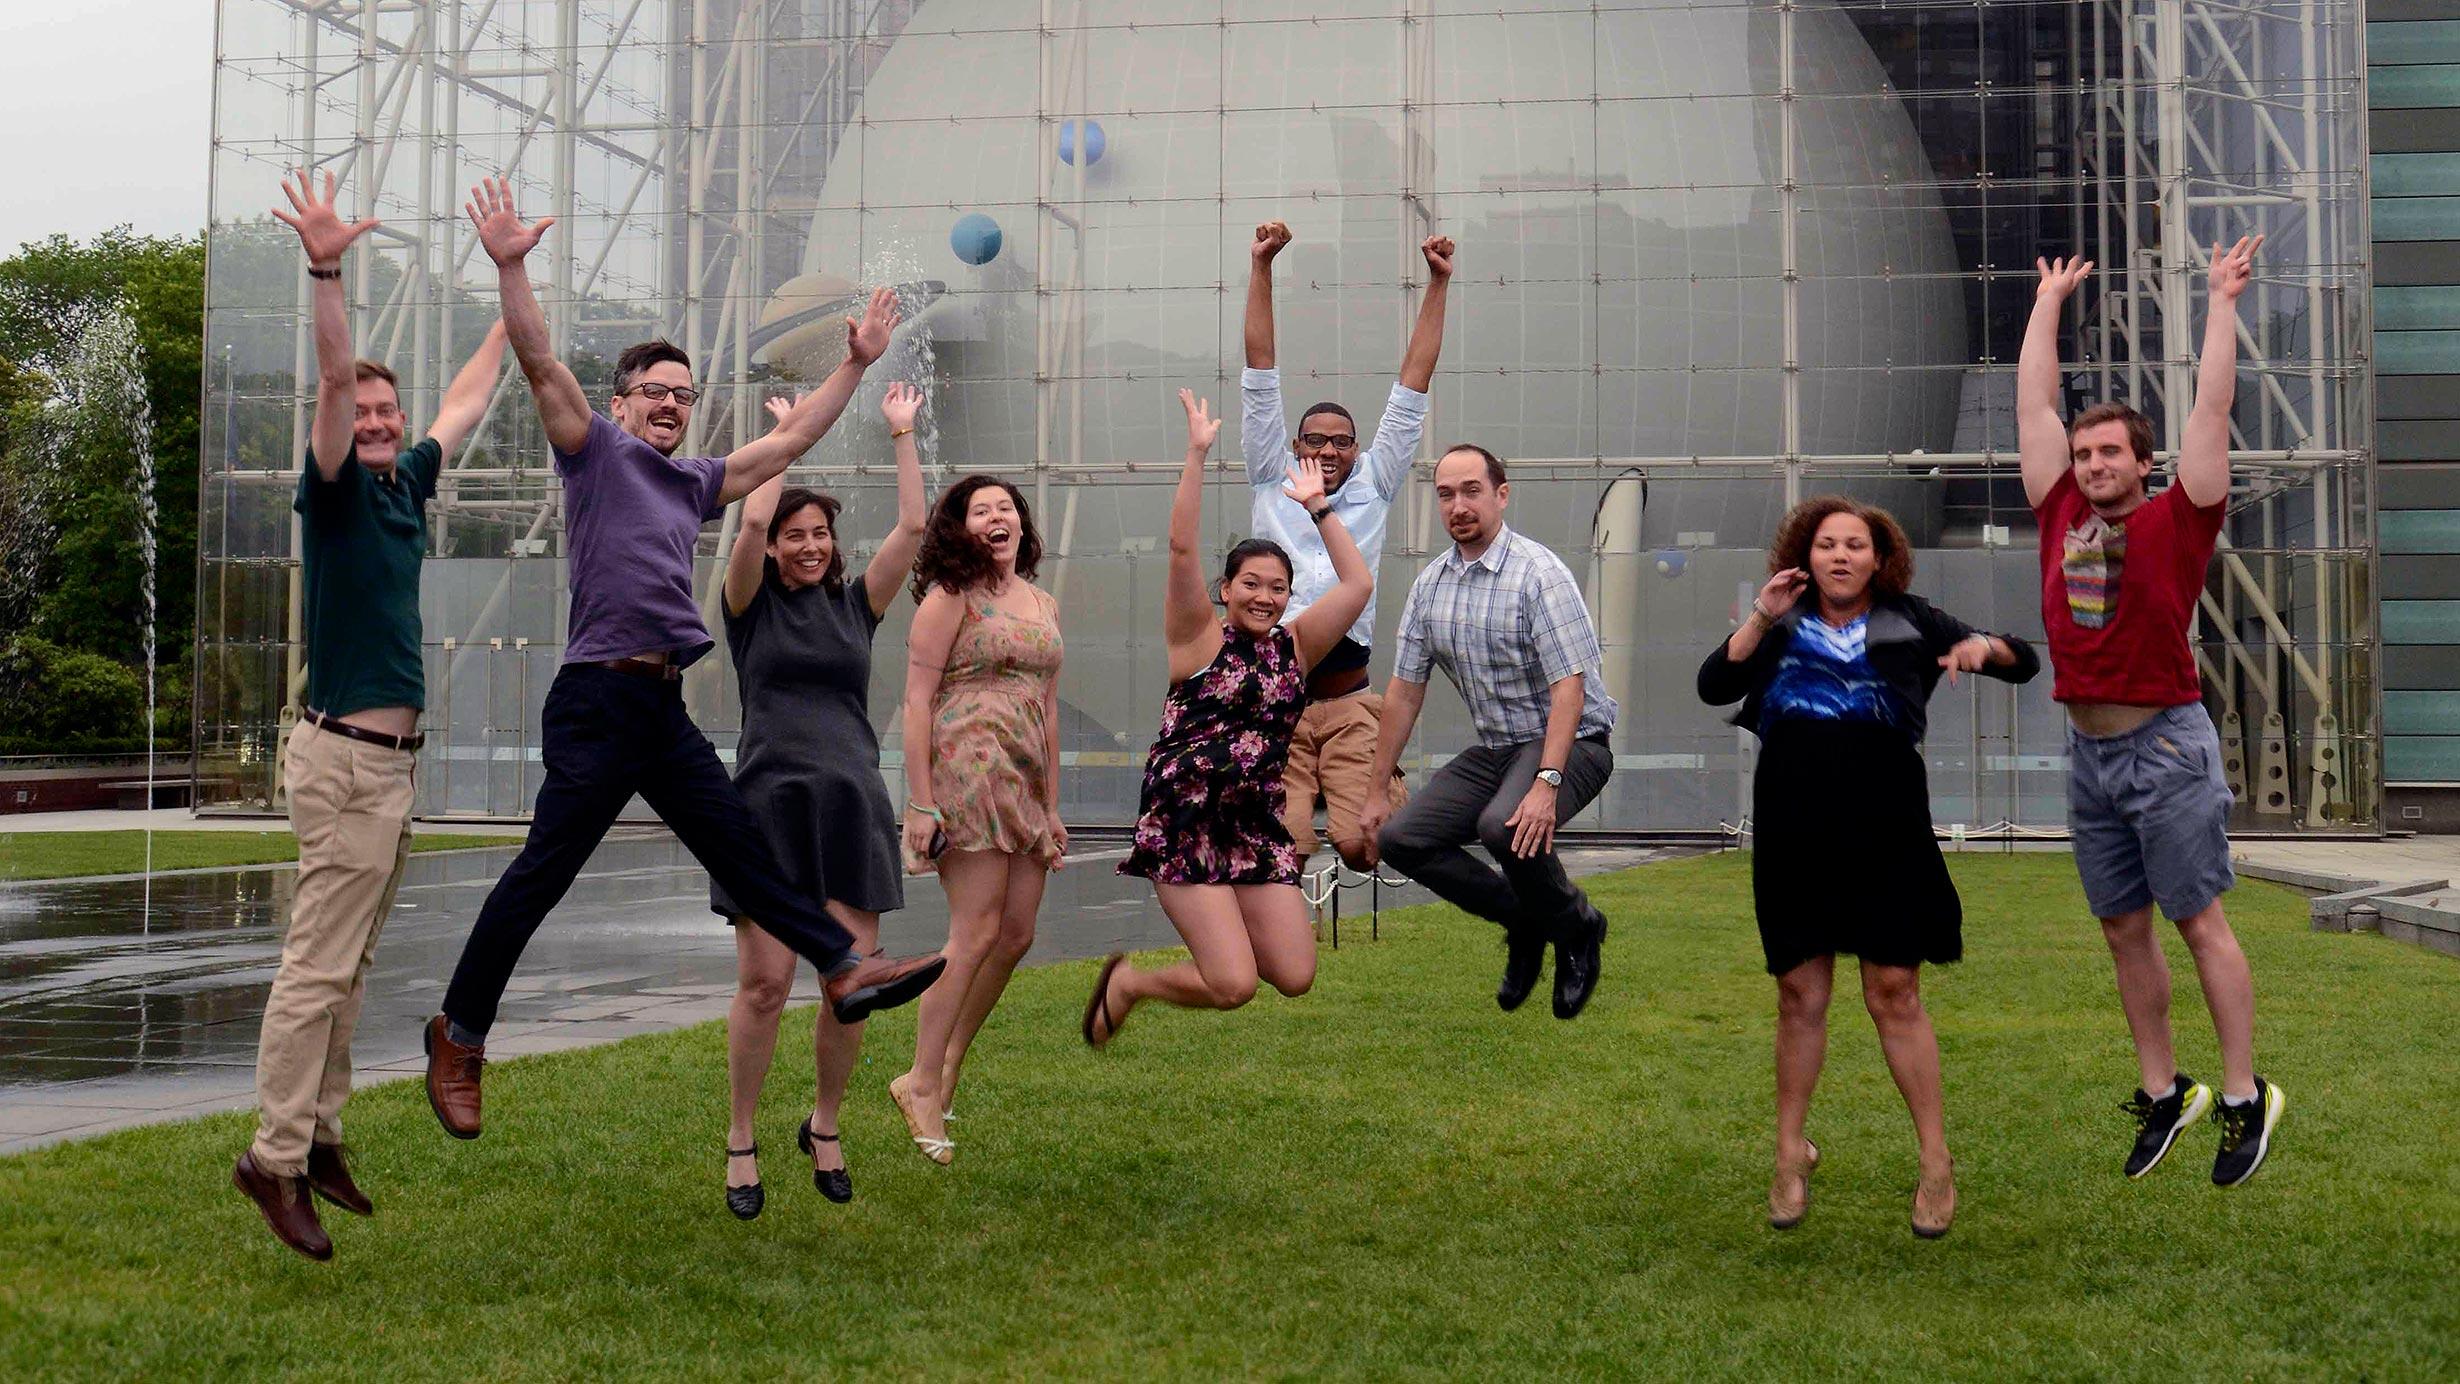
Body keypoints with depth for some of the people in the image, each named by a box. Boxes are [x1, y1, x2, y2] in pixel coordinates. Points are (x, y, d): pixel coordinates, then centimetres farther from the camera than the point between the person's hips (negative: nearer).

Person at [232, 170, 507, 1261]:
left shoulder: (405, 487, 14)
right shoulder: (333, 492, -6)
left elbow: (463, 406, 27)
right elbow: (333, 381, -21)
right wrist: (325, 270, -34)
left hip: (392, 760, 8)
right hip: (346, 759, -8)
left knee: (349, 965, 11)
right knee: (319, 966, -8)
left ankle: (318, 1136, 18)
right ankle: (277, 1157, -5)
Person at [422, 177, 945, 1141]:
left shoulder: (697, 483, 21)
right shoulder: (595, 449, 3)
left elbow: (792, 439, 27)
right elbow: (538, 358, -10)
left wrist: (857, 364, 26)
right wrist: (509, 267, -22)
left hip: (666, 709, 7)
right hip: (598, 700, -7)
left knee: (743, 850, 9)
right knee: (541, 873, -5)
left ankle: (847, 971, 10)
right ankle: (460, 1037, 4)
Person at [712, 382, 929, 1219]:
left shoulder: (856, 607, 14)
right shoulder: (752, 607, 7)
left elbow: (913, 529, 6)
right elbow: (753, 522, -9)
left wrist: (903, 435, 7)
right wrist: (784, 432, 0)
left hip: (851, 803, 3)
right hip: (771, 802, -3)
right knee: (764, 982, -6)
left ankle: (824, 1127, 20)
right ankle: (740, 1143, 10)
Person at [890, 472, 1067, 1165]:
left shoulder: (1044, 604, 18)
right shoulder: (951, 597, -3)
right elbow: (917, 700, -7)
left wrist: (1052, 805, 19)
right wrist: (921, 802, -14)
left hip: (1024, 783, 7)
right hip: (966, 771, -7)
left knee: (1017, 934, 6)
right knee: (977, 932, -11)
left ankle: (947, 1067, 18)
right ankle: (921, 1082, -2)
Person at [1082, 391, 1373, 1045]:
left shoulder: (1293, 646, 9)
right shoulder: (1200, 639, -2)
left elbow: (1358, 584, 4)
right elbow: (1181, 548, -14)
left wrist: (1317, 507, 6)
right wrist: (1197, 454, -17)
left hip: (1258, 826, 5)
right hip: (1186, 824, -5)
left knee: (1296, 978, -4)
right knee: (1234, 987, -14)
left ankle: (1223, 931, 26)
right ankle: (1126, 982, 15)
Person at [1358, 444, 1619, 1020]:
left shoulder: (1539, 573, -16)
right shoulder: (1430, 584, 5)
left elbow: (1569, 686, -23)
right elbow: (1404, 690, 10)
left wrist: (1546, 783, -34)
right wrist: (1378, 790, 8)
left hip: (1570, 741, -7)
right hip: (1494, 748, 7)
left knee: (1502, 826, -34)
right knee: (1401, 838, -7)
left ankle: (1577, 928, -4)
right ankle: (1525, 921, 10)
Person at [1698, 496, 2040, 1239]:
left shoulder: (1908, 621, 8)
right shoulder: (1781, 622, 13)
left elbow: (2025, 663, 9)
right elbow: (1713, 687, 0)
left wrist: (1986, 645, -13)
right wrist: (1760, 619, -10)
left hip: (1885, 829, -2)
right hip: (1793, 832, 2)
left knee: (1894, 995, -1)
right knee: (1800, 996, 8)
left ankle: (1937, 1163, 8)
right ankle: (1790, 1154, 20)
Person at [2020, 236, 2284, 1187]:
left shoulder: (2176, 521, -3)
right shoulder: (2062, 518, 8)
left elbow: (2212, 407, -5)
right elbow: (2033, 402, 13)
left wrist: (2223, 302, -1)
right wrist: (2050, 303, 19)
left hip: (2166, 745, -5)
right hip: (2087, 750, 5)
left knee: (2200, 922, -2)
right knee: (2123, 930, 10)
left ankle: (2246, 1098, 4)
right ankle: (2163, 1092, 20)